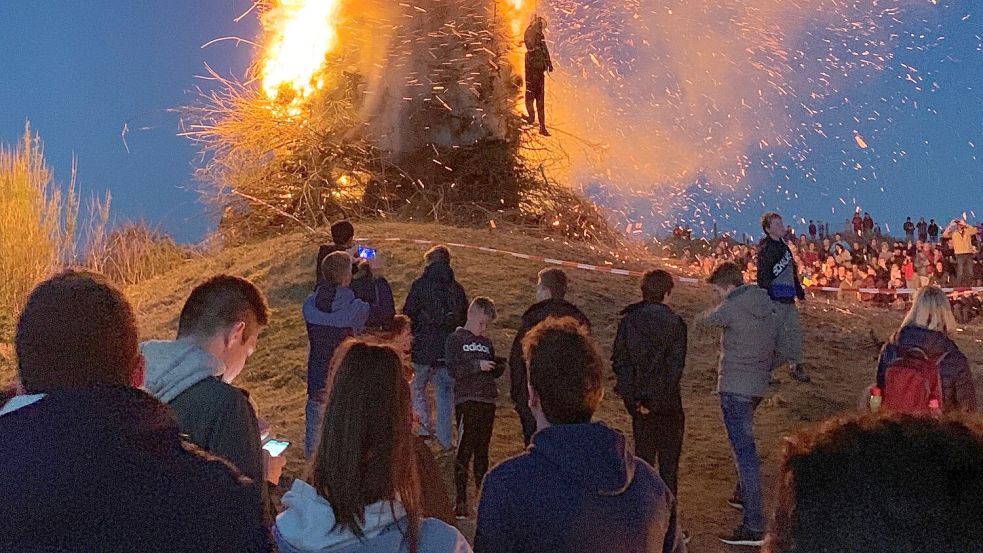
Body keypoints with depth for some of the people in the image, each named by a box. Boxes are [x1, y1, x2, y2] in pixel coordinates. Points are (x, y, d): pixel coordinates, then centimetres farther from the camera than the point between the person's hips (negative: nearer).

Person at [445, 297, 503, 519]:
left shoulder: (487, 344, 18)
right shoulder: (456, 339, 0)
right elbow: (453, 369, -11)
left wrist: (500, 367, -2)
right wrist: (477, 365, -20)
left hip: (487, 401, 6)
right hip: (466, 400, -6)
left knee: (482, 450, 12)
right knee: (465, 450, -6)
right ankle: (460, 501, -3)